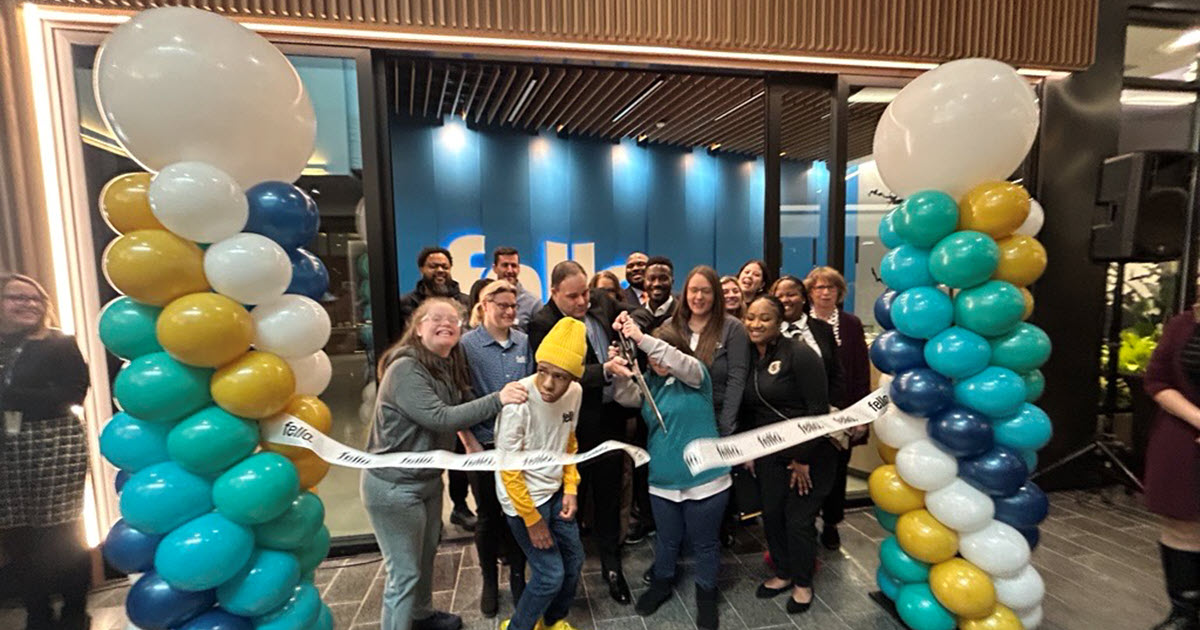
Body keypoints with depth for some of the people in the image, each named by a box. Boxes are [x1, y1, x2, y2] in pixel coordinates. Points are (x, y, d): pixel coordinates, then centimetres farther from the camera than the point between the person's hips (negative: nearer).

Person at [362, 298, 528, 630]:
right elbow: (439, 418, -31)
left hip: (429, 478, 9)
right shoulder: (405, 368, -24)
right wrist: (497, 399, -34)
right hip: (394, 486, -8)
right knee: (405, 572, 4)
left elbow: (459, 410, 7)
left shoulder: (449, 366, 3)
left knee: (426, 554, 25)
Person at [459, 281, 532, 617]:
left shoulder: (524, 342, -1)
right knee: (488, 515, 14)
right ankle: (489, 582, 35)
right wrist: (469, 442, -10)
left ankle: (517, 577, 34)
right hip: (484, 445, -2)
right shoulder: (466, 344, -10)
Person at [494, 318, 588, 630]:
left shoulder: (575, 393, -12)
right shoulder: (518, 402, -30)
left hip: (554, 491, 6)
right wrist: (532, 520, -13)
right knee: (551, 575, 1)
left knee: (573, 560, 16)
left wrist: (571, 488, 1)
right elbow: (509, 469, -21)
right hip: (522, 498, -6)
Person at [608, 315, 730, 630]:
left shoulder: (695, 374, -10)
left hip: (705, 479, -4)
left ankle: (706, 594, 37)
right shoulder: (651, 380, 6)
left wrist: (641, 339, -40)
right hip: (662, 481, 4)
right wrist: (620, 375, -29)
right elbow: (630, 398, -9)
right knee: (667, 539, 22)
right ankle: (661, 584, 46)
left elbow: (679, 362, -31)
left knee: (704, 543, 14)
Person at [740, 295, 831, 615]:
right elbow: (747, 411, 10)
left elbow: (818, 409, -17)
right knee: (771, 513, 11)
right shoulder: (748, 357, 3)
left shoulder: (799, 354, -16)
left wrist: (803, 458, -15)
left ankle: (802, 583, 28)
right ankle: (782, 573, 35)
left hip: (809, 452, -5)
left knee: (799, 518, 3)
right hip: (769, 452, 5)